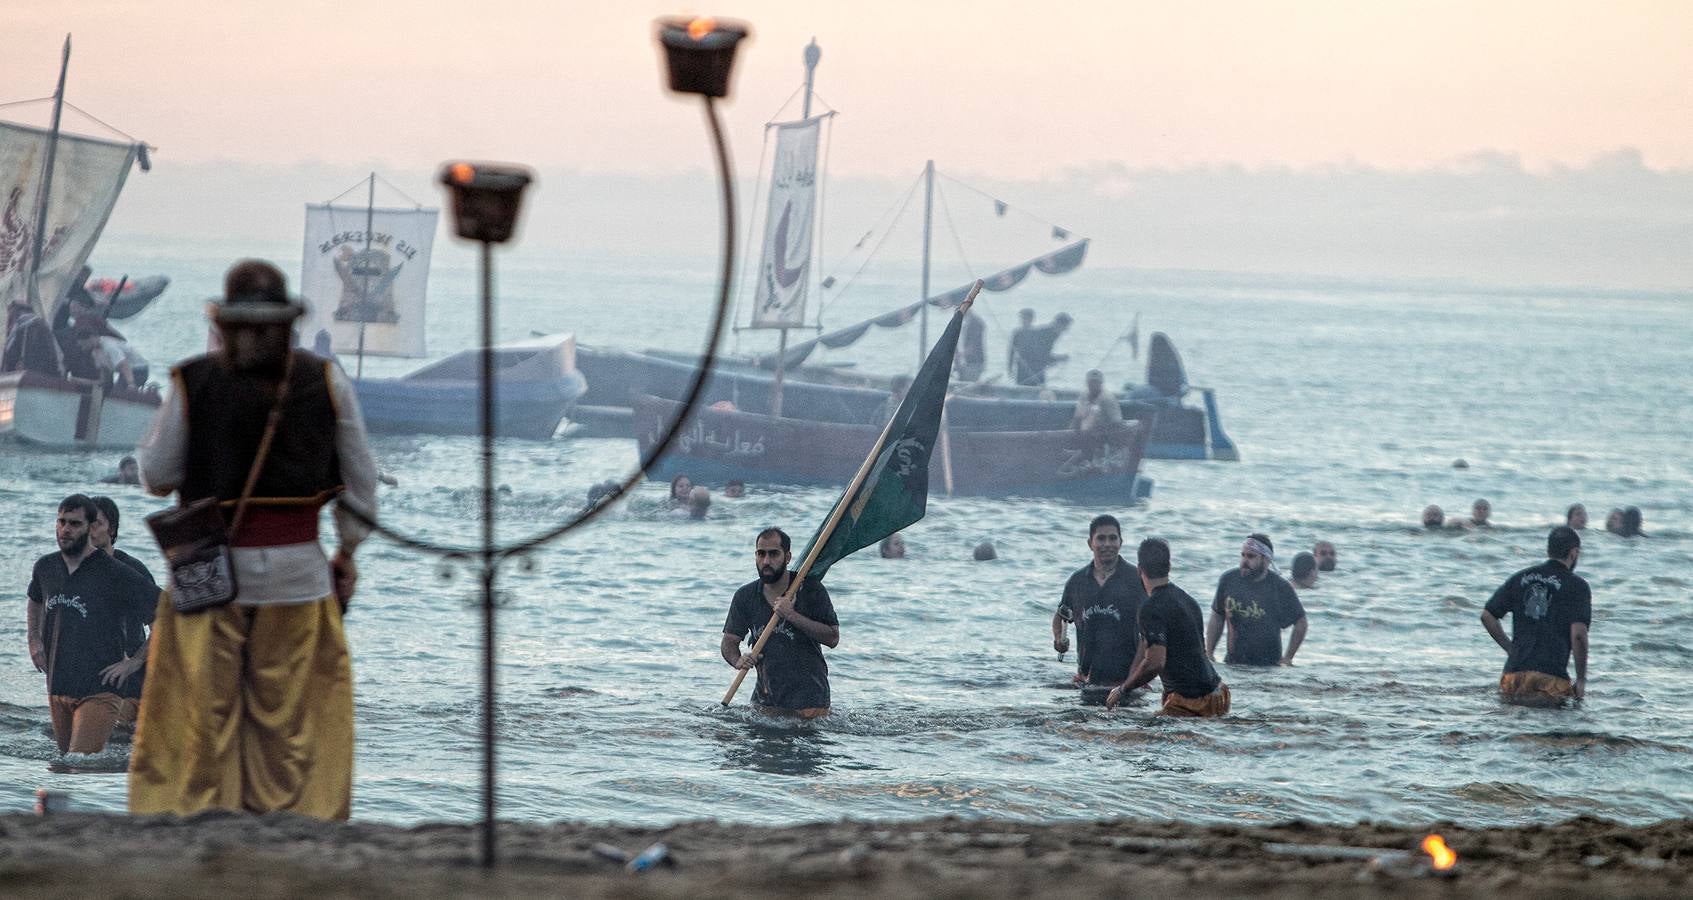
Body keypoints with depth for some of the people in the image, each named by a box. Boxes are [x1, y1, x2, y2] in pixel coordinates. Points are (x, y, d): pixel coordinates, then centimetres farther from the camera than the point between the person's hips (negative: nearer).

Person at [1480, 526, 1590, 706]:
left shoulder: (1521, 578, 13)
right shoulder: (1577, 586, -1)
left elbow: (1487, 616, 14)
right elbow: (1578, 634, -11)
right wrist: (1581, 681, -2)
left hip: (1515, 672, 5)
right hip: (1551, 676, -5)